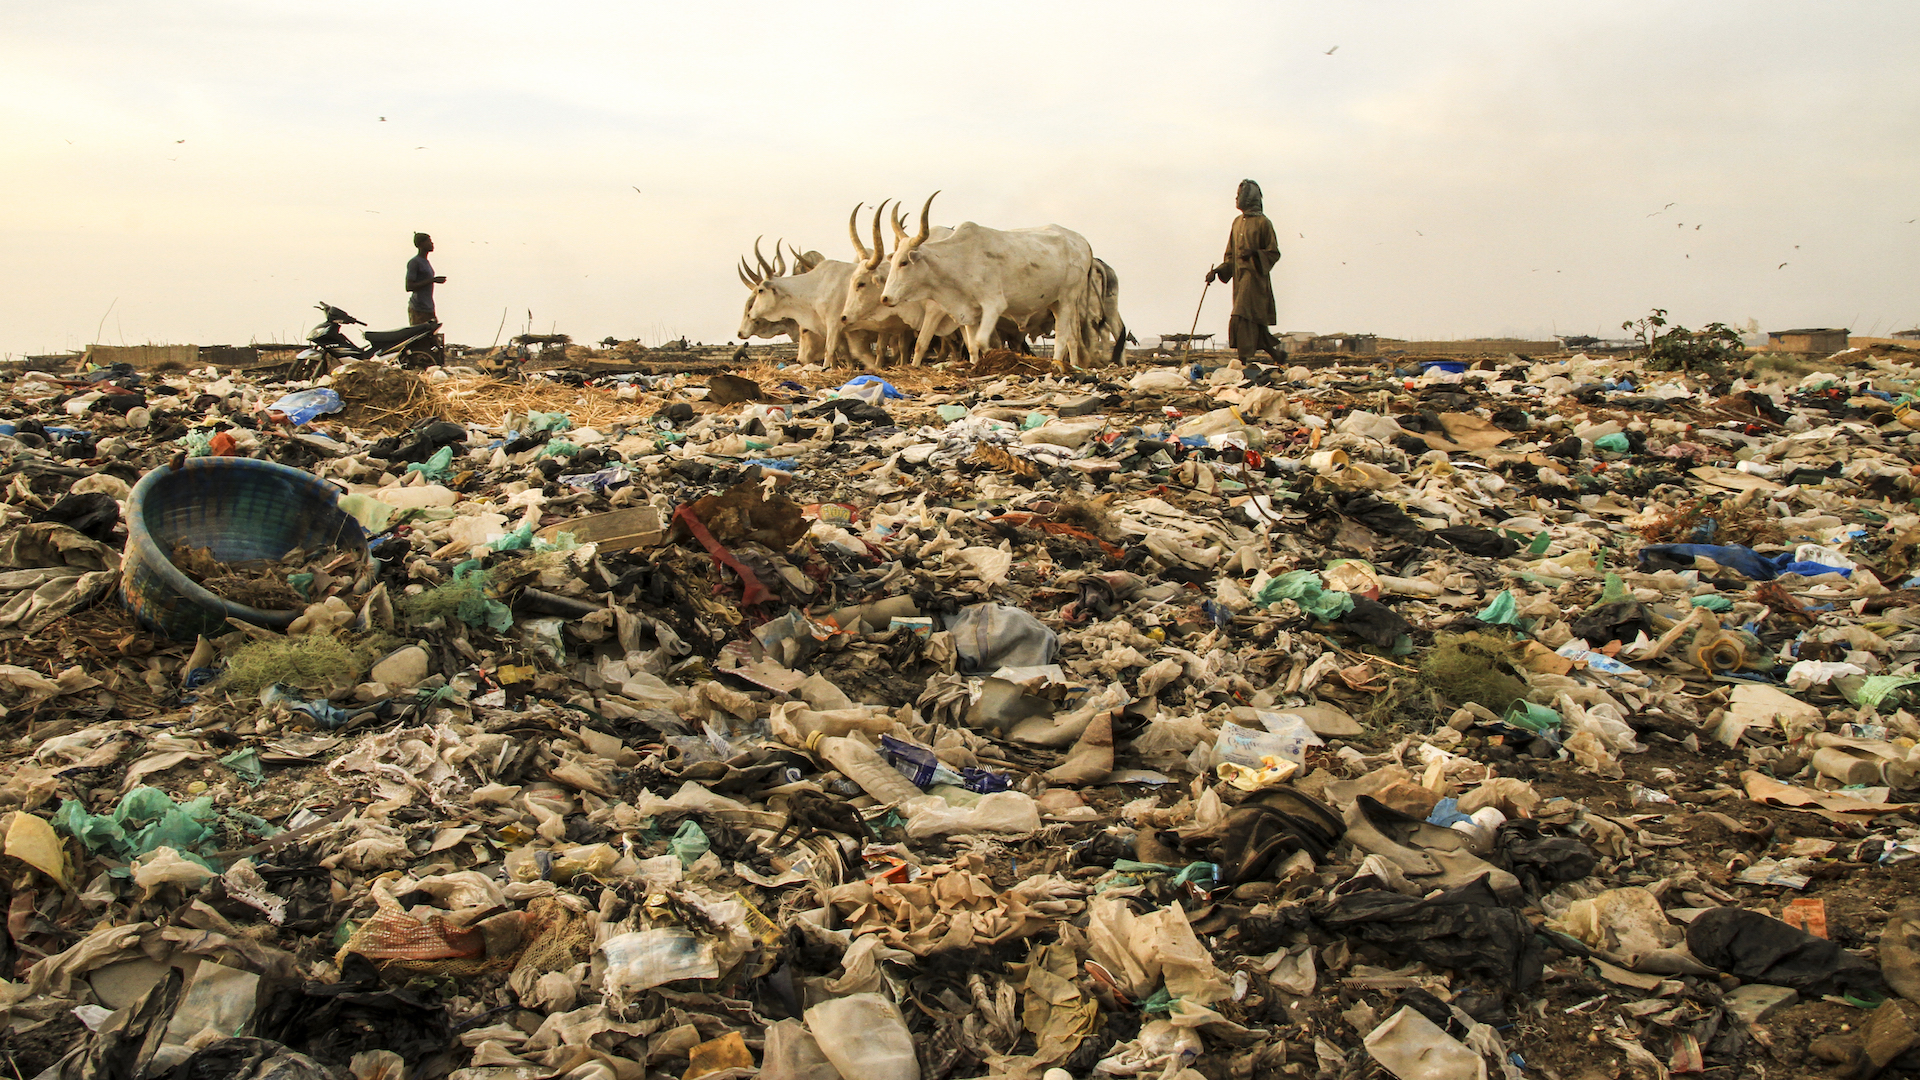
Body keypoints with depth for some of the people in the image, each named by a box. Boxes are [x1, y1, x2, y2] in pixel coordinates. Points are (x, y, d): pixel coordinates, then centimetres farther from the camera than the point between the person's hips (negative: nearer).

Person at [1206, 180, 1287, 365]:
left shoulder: (1263, 223, -4)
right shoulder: (1237, 222, 17)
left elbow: (1274, 253, -5)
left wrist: (1254, 253, -21)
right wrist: (1217, 270, 8)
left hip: (1254, 276, -7)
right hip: (1240, 278, 7)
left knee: (1242, 319, -18)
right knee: (1254, 323, 7)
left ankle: (1244, 360, -18)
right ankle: (1277, 355, 18)